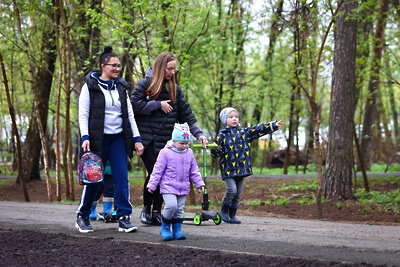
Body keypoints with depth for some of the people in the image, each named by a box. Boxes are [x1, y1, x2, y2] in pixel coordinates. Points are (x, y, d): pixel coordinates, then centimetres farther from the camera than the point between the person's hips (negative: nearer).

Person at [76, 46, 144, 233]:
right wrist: (85, 137, -16)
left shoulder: (121, 87, 12)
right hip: (98, 139, -4)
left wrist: (136, 138, 8)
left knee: (121, 177, -4)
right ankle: (82, 216, 16)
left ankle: (124, 218, 0)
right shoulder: (90, 86, -1)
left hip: (119, 139, 4)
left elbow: (130, 115, 14)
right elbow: (83, 115, -4)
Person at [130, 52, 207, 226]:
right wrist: (158, 105, -11)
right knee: (154, 172, -12)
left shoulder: (175, 89, 14)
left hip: (166, 140, 4)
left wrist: (198, 134, 2)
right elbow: (134, 105, -12)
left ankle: (157, 212, 11)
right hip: (147, 139, -4)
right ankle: (146, 208, 10)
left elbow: (186, 114, 12)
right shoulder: (144, 85, 1)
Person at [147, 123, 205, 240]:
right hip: (168, 187, -5)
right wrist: (152, 185, -5)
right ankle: (165, 228, -3)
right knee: (171, 205, -21)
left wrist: (199, 183, 14)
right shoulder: (165, 152, -8)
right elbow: (158, 170, -5)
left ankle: (177, 230, 15)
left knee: (179, 209, 7)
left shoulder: (189, 153, 8)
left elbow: (194, 170, 18)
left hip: (183, 187, 5)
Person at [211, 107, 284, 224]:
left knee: (238, 193, 7)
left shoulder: (244, 132, 10)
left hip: (241, 169, 4)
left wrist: (274, 125, -1)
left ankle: (232, 215, 19)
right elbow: (216, 153, -3)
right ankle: (224, 211, 3)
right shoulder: (222, 135, -1)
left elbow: (259, 129, 6)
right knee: (231, 189, -18)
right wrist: (214, 149, -25)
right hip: (228, 169, -4)